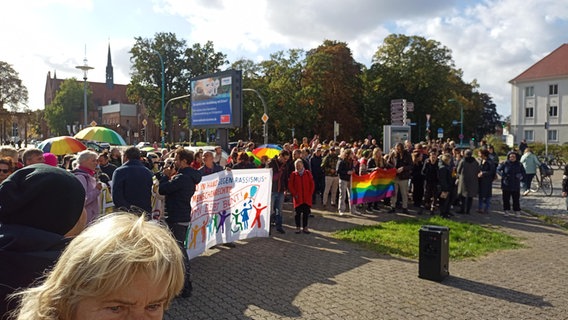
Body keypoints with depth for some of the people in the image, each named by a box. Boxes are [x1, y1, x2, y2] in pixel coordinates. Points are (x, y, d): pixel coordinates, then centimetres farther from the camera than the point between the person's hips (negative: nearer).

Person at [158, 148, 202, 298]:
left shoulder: (182, 177, -21)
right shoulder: (190, 176, 11)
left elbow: (161, 190, -19)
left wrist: (166, 176, -4)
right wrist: (171, 176, 3)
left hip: (176, 219, -10)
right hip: (184, 216, 10)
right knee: (181, 249, 21)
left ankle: (185, 288, 4)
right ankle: (186, 282, 33)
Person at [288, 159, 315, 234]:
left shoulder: (308, 173, 5)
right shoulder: (293, 174, 1)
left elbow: (312, 184, 6)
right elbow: (290, 185, 0)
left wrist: (310, 193, -1)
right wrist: (294, 194, -7)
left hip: (307, 198, 1)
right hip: (298, 198, -1)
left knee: (306, 212, 6)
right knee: (298, 213, 2)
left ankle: (305, 227, 17)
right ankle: (298, 227, 13)